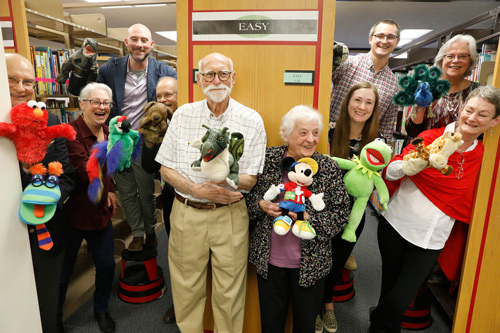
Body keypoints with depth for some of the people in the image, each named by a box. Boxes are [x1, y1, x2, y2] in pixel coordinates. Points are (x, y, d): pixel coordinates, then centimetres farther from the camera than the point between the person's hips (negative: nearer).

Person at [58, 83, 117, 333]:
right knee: (63, 271, 12)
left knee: (106, 265, 13)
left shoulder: (107, 132, 4)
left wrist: (109, 190, 4)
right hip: (72, 213, -6)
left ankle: (101, 310, 38)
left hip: (101, 212, 6)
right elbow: (86, 172, -27)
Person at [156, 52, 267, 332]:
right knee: (187, 290, 16)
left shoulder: (252, 121, -4)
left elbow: (251, 180, -3)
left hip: (230, 215, -1)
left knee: (229, 293, 11)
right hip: (186, 213, 2)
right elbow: (166, 169, 3)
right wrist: (197, 189, -15)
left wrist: (227, 178, -25)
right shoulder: (183, 115, 2)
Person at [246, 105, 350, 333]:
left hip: (310, 263, 0)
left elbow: (341, 215, -8)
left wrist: (309, 219, -22)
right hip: (269, 259, 1)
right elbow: (248, 196, 4)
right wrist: (261, 205, -17)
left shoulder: (329, 169, -9)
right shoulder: (267, 159, -6)